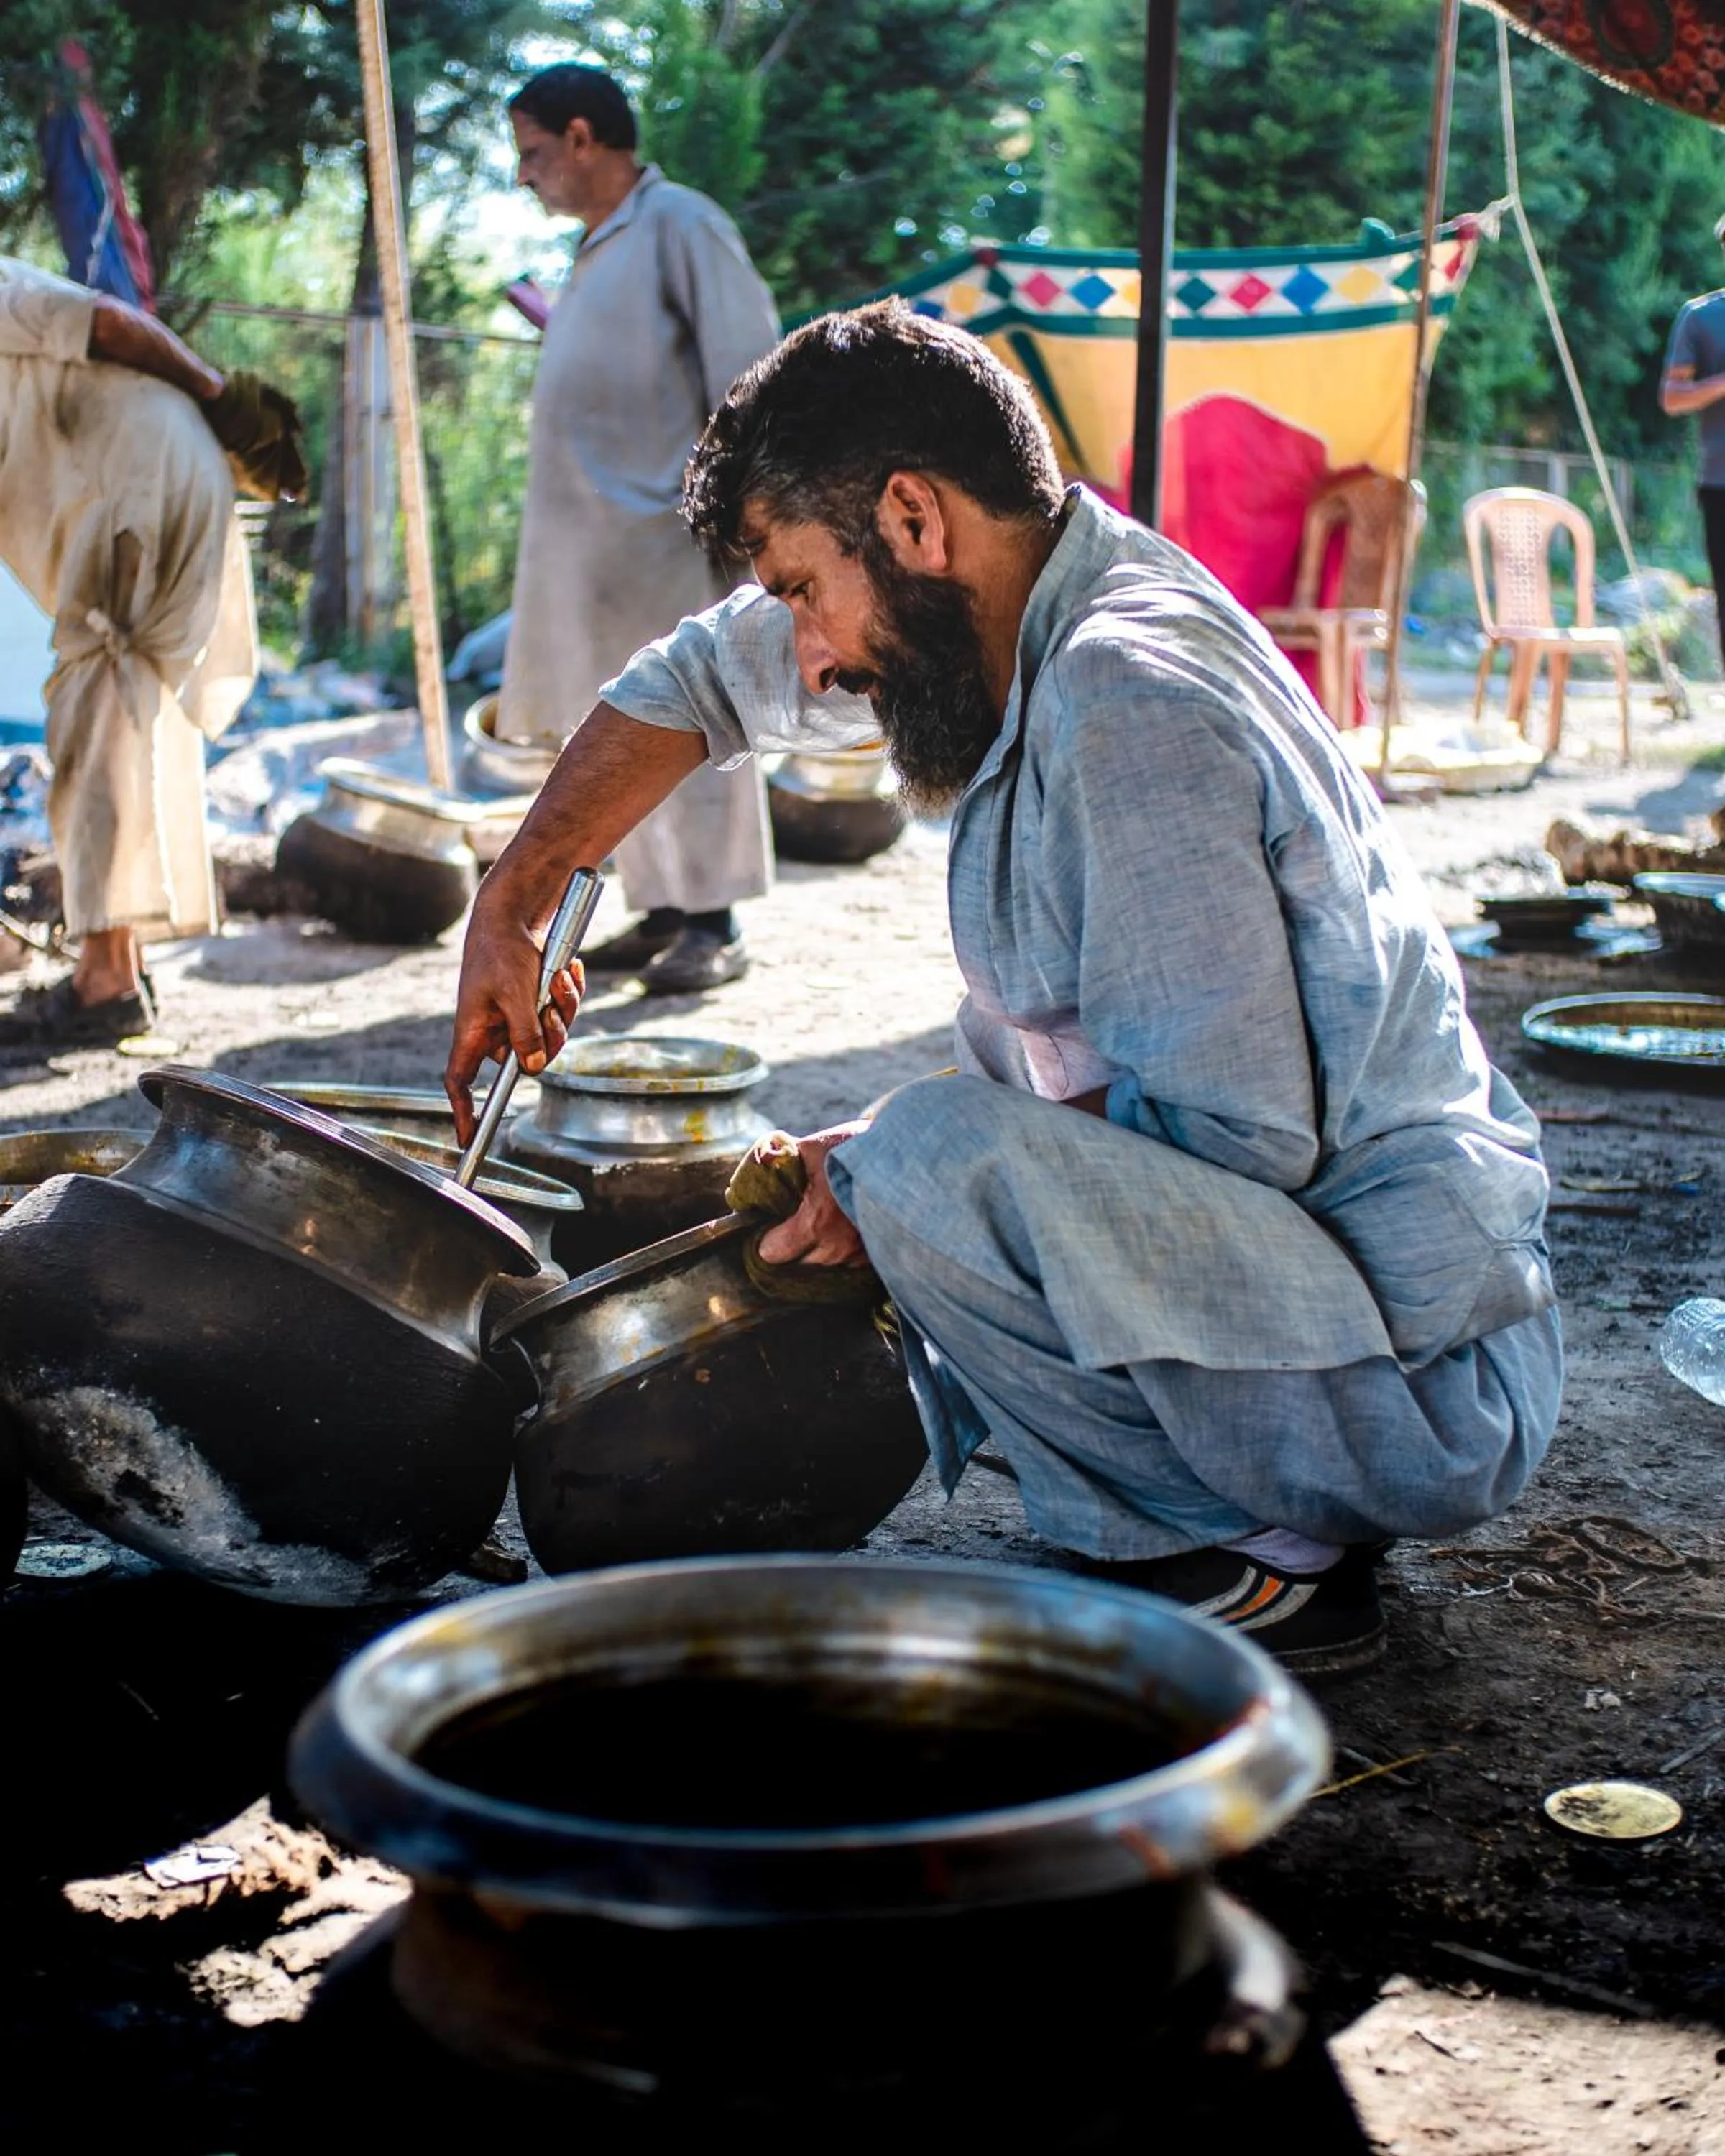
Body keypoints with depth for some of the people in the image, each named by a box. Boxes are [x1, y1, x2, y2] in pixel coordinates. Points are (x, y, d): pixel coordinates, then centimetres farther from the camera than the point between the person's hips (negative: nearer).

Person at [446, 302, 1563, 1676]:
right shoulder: (1058, 596, 5)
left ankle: (1254, 1568, -7)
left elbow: (1232, 1133, -26)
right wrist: (511, 910, 16)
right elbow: (710, 676, 19)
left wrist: (900, 1168, -17)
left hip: (1426, 1393, -10)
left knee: (943, 1160, -29)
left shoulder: (1132, 701, -23)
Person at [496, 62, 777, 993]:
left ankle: (713, 925, -1)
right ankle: (659, 912, 16)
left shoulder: (680, 226, -7)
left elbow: (747, 369, -13)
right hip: (595, 543, 9)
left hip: (666, 533, -9)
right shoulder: (599, 249, 19)